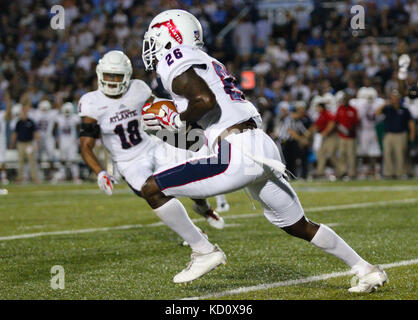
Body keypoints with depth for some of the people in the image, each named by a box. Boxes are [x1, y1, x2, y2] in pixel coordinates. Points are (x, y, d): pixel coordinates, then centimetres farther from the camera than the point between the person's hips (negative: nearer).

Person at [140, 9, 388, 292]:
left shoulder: (174, 63, -2)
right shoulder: (206, 62, 26)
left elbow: (206, 100, -19)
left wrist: (177, 121, -3)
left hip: (238, 155, -9)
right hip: (264, 148, 9)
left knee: (153, 189, -2)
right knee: (298, 226, 23)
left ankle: (204, 253, 5)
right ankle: (367, 270, 26)